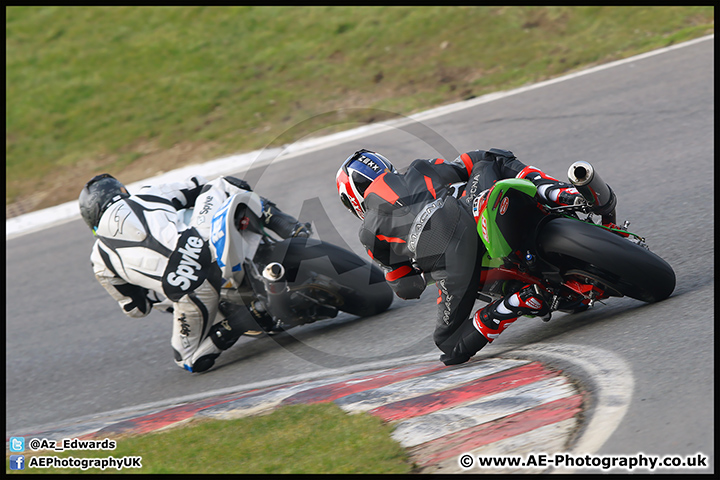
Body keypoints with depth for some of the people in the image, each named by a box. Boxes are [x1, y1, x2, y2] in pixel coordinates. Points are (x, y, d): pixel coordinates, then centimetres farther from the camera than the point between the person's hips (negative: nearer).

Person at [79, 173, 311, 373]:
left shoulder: (100, 259, 24)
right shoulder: (147, 196, 26)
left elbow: (136, 307, 30)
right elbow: (197, 187, 30)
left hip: (186, 290, -1)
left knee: (191, 360, 23)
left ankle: (238, 319, -6)